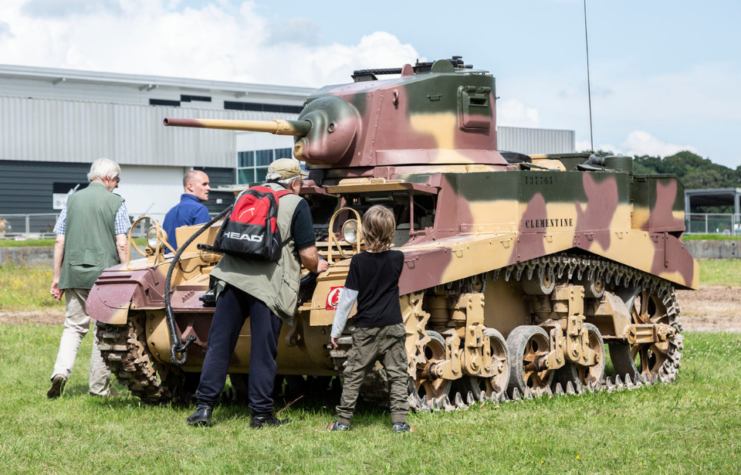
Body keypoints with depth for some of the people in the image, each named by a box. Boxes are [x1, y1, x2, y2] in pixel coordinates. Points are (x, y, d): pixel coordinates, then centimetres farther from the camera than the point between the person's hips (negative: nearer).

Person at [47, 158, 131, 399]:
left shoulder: (72, 200, 9)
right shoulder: (115, 202, -1)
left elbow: (60, 241, 7)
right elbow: (122, 244, -7)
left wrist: (57, 276, 12)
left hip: (74, 272, 3)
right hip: (105, 272, -3)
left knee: (74, 326, 10)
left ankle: (61, 370, -12)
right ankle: (99, 386, 9)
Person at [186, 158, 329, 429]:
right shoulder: (296, 205, 5)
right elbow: (308, 255, -1)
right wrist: (316, 268, 21)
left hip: (232, 277, 4)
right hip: (268, 284, -4)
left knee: (218, 344, 8)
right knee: (263, 351, 2)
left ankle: (204, 407, 5)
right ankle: (261, 414, 6)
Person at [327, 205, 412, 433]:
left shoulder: (358, 262, -9)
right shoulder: (398, 258, -3)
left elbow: (347, 298, -7)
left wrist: (336, 330, -1)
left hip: (366, 329, -1)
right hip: (393, 327, 1)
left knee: (353, 376, 6)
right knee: (398, 375, 6)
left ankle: (343, 421, 8)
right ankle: (399, 421, 1)